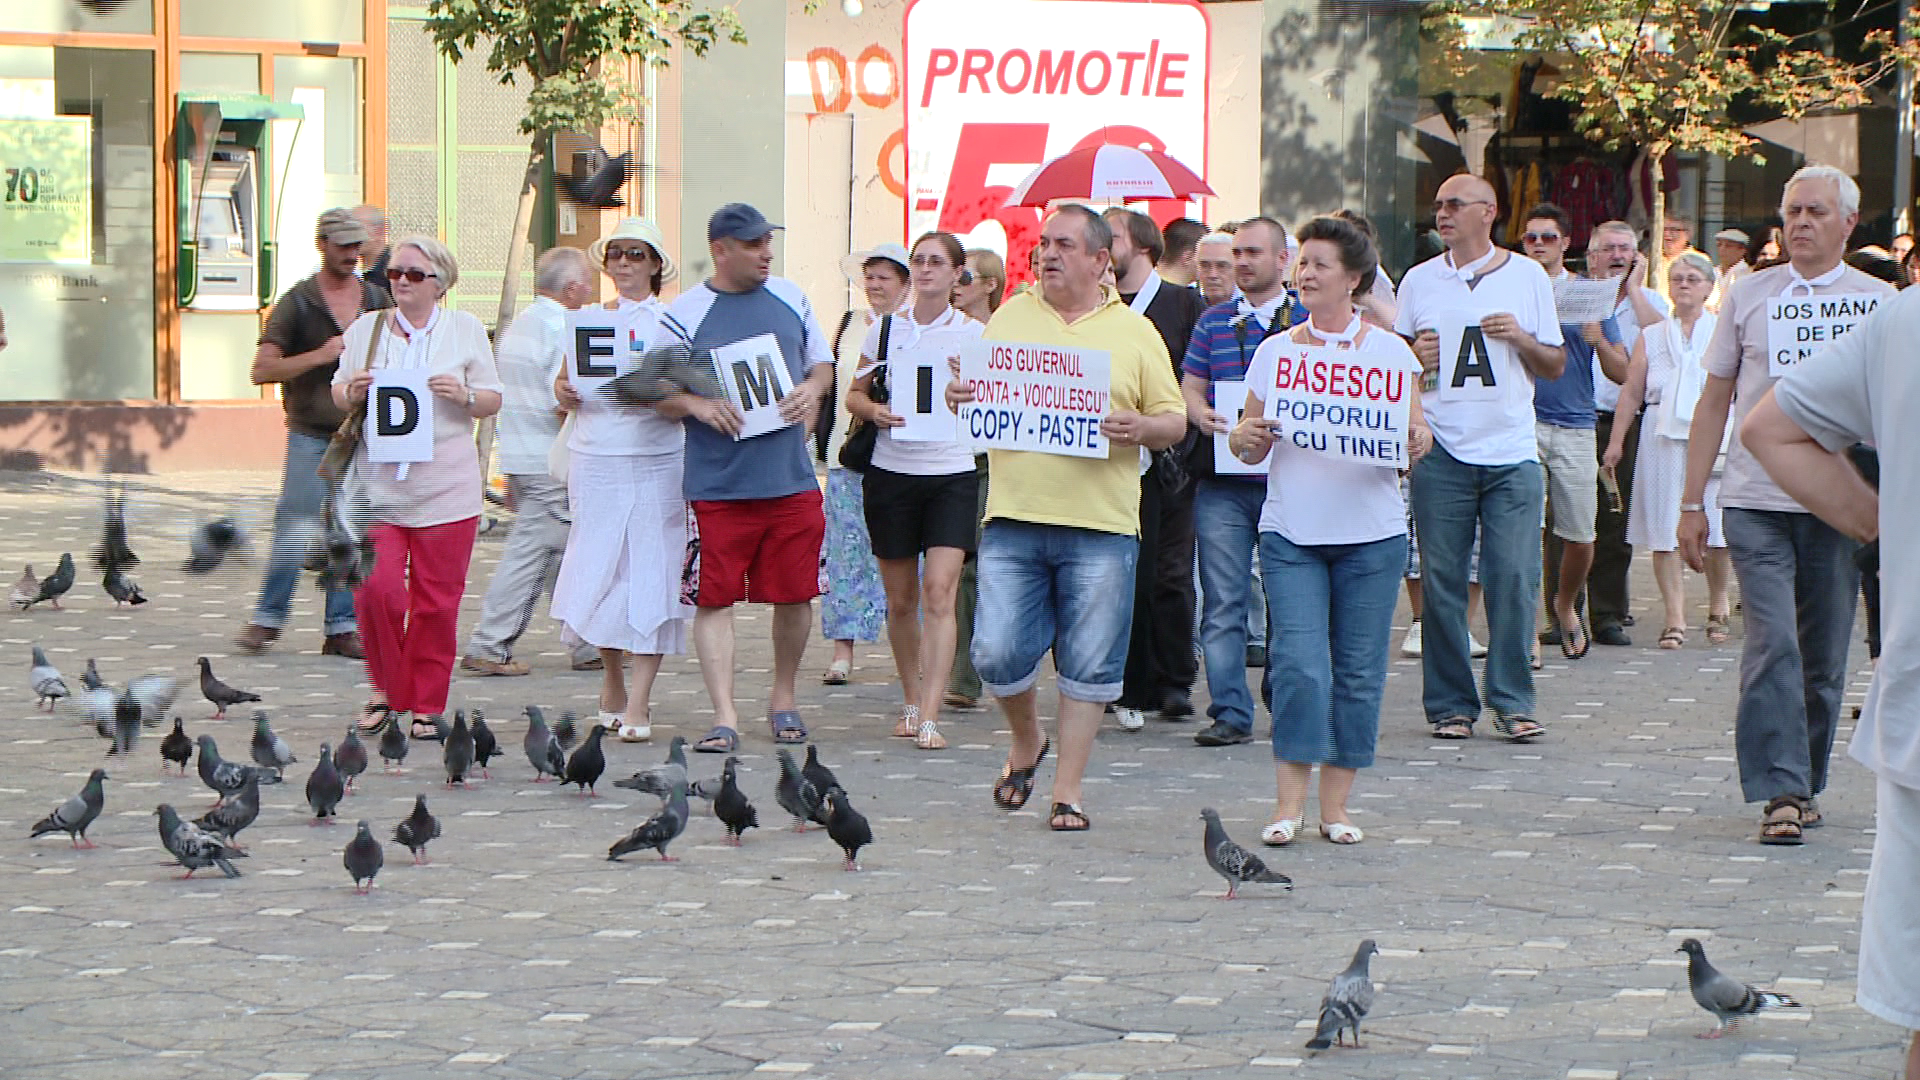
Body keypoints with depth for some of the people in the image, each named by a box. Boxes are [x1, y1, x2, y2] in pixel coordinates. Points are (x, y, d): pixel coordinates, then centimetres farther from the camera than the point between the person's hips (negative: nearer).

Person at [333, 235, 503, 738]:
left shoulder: (466, 330, 8)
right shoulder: (365, 329, 11)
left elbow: (493, 401, 9)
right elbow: (337, 392, 17)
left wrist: (464, 397, -12)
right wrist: (351, 391, -7)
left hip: (445, 486, -1)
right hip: (378, 484, 1)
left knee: (437, 601, 0)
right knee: (376, 590, -10)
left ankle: (427, 705, 11)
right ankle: (388, 692, 9)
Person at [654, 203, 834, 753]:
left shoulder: (790, 298, 9)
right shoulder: (684, 315, -2)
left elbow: (823, 365, 19)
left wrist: (811, 389, -3)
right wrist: (696, 404, -19)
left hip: (791, 479, 3)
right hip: (717, 484, -3)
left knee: (794, 594, 10)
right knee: (715, 599, -5)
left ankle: (783, 697, 29)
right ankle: (724, 716, -4)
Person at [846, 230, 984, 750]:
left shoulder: (973, 334, 3)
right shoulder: (885, 329, 7)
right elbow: (854, 394, 13)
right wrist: (875, 411, -8)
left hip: (952, 474, -2)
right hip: (891, 471, 2)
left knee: (939, 592, -14)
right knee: (901, 599, 8)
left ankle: (929, 719, -18)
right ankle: (910, 702, 26)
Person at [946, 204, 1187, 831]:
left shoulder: (1134, 333, 7)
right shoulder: (1009, 319, 12)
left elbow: (1175, 422, 8)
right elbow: (976, 393, 19)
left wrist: (1140, 428, -13)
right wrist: (960, 397, -4)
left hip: (1101, 526, -1)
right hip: (1012, 519, 1)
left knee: (1087, 667, 1)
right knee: (997, 652, -5)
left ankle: (1068, 792, 11)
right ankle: (1026, 741, 24)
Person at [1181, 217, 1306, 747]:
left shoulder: (1310, 321, 6)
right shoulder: (1213, 321, 14)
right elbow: (1189, 386, 12)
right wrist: (1201, 414, -10)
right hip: (1222, 484, 2)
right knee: (1223, 603, -3)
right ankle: (1230, 713, -1)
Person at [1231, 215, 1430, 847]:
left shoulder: (1391, 352, 5)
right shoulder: (1276, 351, 7)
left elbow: (1414, 433, 4)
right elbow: (1249, 445, 9)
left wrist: (1417, 441, -18)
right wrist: (1249, 438, -14)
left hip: (1371, 534, 0)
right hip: (1290, 532, 0)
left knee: (1358, 671, 3)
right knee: (1299, 668, -10)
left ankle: (1335, 805, 12)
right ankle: (1289, 803, -4)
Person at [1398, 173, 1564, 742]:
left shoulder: (1528, 277, 8)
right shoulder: (1419, 280, 11)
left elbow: (1556, 365, 11)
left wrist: (1522, 339, -7)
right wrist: (1414, 358, -5)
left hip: (1511, 453, -1)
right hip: (1441, 453, 1)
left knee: (1515, 578, -5)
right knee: (1441, 581, -1)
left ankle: (1513, 702, 3)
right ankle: (1450, 704, 6)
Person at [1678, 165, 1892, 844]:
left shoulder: (1878, 302, 6)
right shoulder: (1750, 295, 8)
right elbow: (1714, 401, 12)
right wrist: (1691, 502, 8)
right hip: (1755, 502, 0)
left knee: (1824, 658, 6)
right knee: (1772, 646, -12)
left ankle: (1806, 783, 20)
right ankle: (1782, 793, -12)